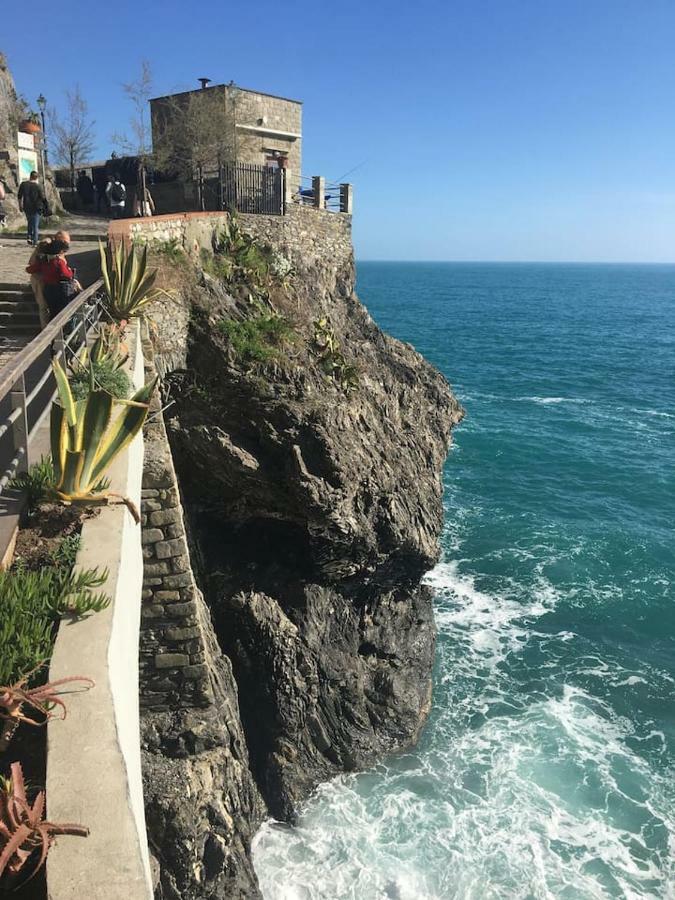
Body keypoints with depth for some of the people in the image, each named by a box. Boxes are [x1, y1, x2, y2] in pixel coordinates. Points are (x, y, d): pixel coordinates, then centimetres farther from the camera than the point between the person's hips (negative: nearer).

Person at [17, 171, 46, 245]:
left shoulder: (23, 184, -2)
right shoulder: (38, 186, -13)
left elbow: (19, 196, 4)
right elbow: (43, 198, -8)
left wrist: (20, 205, 17)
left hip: (27, 208, 3)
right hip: (36, 208, -3)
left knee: (30, 223, 24)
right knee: (35, 225, 4)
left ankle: (29, 237, 10)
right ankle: (34, 242, 2)